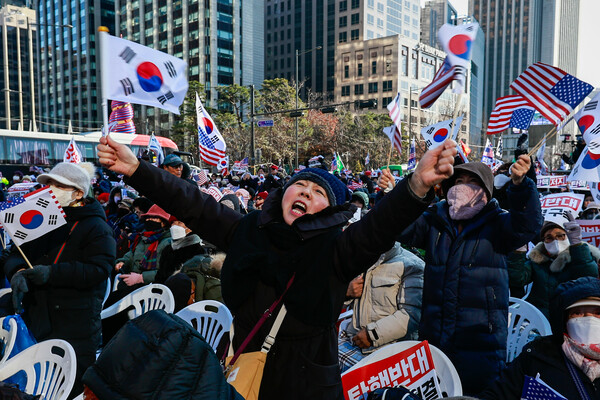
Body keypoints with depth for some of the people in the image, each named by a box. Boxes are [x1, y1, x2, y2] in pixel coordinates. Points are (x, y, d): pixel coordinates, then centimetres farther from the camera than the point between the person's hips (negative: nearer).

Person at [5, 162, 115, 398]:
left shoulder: (96, 227, -10)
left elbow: (99, 269, -19)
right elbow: (17, 254, 11)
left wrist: (52, 272, -24)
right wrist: (17, 272, -12)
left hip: (76, 324, -7)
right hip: (36, 315, 7)